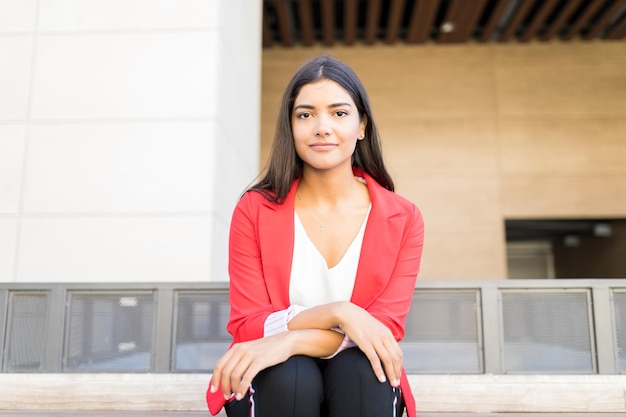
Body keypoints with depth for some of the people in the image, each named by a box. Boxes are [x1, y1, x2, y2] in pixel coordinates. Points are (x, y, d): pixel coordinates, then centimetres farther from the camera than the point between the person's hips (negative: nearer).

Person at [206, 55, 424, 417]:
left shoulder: (403, 219, -4)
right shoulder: (255, 210, -5)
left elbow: (386, 328, -12)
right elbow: (247, 326, -10)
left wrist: (292, 340, -28)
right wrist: (337, 313, -26)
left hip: (360, 386, 1)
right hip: (275, 387, 0)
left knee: (360, 370, -32)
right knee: (290, 375, -33)